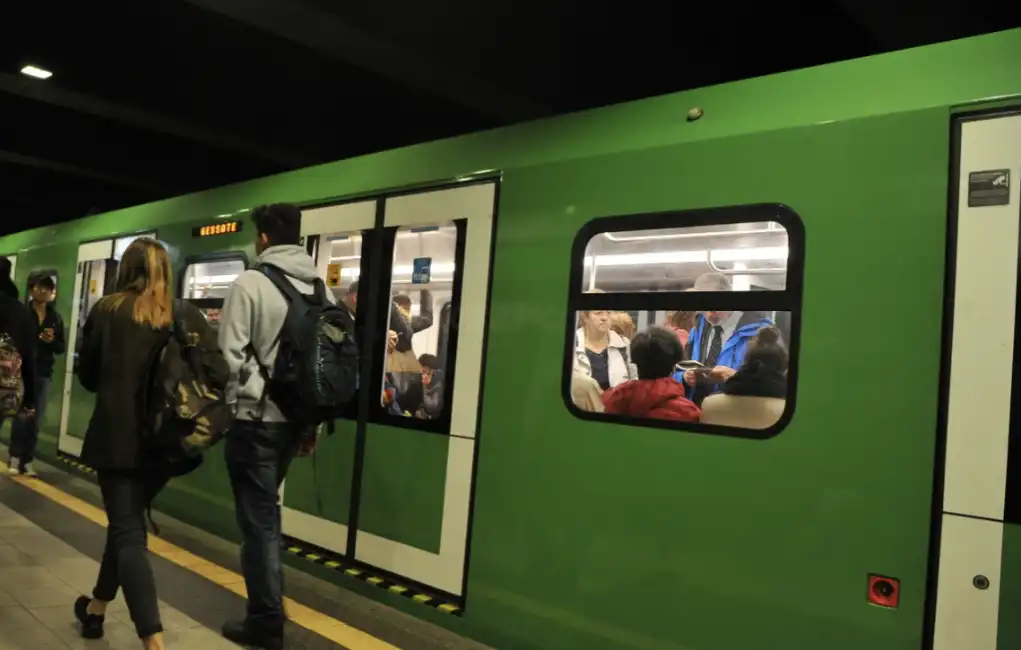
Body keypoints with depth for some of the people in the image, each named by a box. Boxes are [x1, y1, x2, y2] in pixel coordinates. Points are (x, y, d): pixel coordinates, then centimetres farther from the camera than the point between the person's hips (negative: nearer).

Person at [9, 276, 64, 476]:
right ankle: (15, 458, 7)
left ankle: (27, 461, 9)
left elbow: (62, 347, 10)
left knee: (36, 419, 3)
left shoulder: (56, 318, 9)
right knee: (21, 415, -6)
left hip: (44, 374, 3)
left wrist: (52, 341, -10)